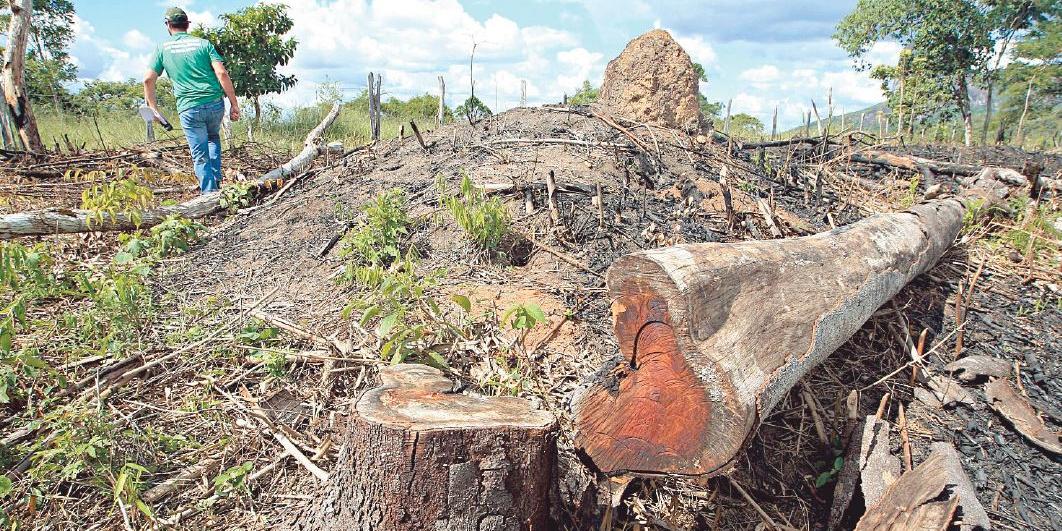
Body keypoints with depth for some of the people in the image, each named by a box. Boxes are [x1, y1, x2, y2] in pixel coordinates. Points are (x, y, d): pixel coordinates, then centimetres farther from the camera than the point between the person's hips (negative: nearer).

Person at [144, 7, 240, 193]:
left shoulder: (163, 48, 8)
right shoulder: (203, 43, 7)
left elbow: (148, 80, 3)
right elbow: (222, 73, -5)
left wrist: (153, 108, 14)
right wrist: (234, 104, -2)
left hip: (189, 109, -1)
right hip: (215, 103, 2)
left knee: (201, 156, 6)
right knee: (213, 137, 29)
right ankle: (216, 180, 18)